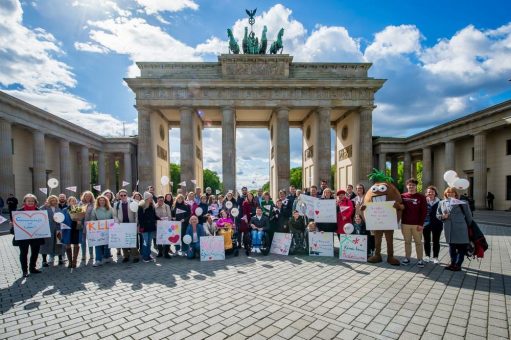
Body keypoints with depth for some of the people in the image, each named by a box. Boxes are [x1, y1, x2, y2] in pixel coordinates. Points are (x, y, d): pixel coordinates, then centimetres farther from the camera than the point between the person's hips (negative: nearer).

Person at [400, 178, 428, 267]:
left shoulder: (421, 197, -3)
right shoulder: (403, 196, 3)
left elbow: (424, 211, -5)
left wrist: (421, 224, -9)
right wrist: (400, 221, 0)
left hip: (417, 224, -2)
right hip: (405, 224, 2)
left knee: (418, 242, 7)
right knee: (407, 242, 10)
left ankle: (420, 259, 15)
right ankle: (407, 258, 19)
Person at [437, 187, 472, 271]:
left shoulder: (460, 203, -2)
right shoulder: (441, 203, 8)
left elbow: (468, 215, 2)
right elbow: (438, 214, 12)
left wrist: (468, 225, 6)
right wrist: (442, 216, -7)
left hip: (460, 228, -3)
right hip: (448, 228, 3)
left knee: (461, 247, 1)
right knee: (451, 246, 13)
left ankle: (458, 265, 9)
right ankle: (453, 263, 24)